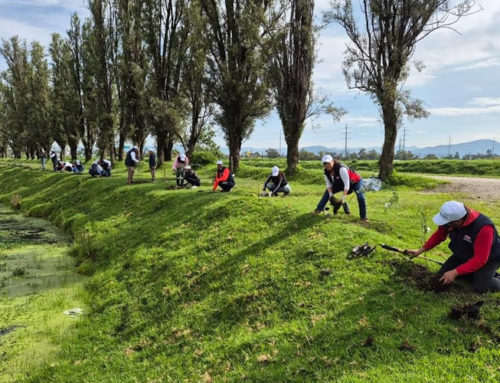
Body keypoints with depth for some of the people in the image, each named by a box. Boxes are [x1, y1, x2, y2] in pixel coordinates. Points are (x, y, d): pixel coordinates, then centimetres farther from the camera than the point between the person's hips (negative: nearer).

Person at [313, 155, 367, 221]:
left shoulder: (341, 169, -39)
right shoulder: (326, 172, -17)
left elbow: (347, 184, -40)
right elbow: (329, 184, -10)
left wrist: (343, 198, -43)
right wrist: (331, 195, -26)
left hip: (355, 182, -7)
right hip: (341, 183, 7)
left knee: (360, 196, -29)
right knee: (327, 192, -2)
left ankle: (363, 217, -18)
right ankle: (319, 209, 4)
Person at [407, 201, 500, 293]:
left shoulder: (483, 228, -38)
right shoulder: (450, 217, -21)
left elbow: (480, 260, -35)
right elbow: (439, 235, -2)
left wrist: (455, 272, -36)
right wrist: (420, 251, -5)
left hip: (488, 258, -6)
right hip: (462, 255, 6)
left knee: (480, 288, -19)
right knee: (443, 274, -2)